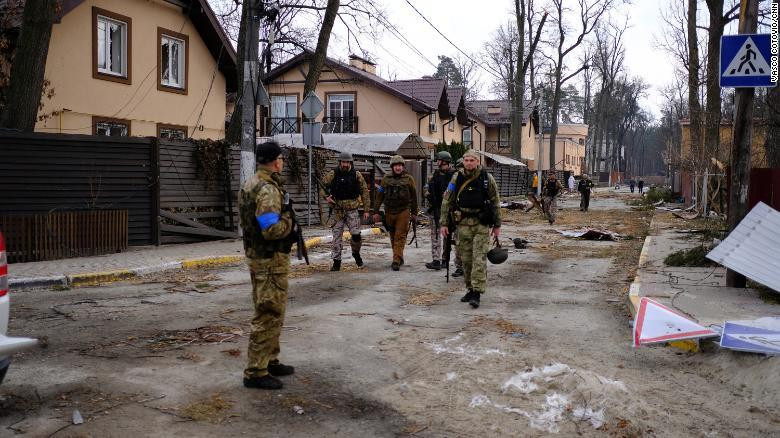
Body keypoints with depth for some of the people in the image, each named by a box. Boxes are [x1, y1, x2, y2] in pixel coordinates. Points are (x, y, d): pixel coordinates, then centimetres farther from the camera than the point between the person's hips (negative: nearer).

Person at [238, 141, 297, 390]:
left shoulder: (251, 185, 12)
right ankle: (256, 372, -1)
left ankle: (269, 361, 29)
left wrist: (284, 219, 9)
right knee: (269, 315, -5)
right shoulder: (268, 190, -20)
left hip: (256, 255, 10)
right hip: (271, 259, -10)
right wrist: (289, 222, -9)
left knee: (271, 312, 19)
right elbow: (271, 230, -28)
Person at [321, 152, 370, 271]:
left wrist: (366, 210, 2)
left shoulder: (357, 175, 2)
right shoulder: (332, 175, 1)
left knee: (356, 234, -10)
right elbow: (322, 187, 12)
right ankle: (336, 261, 11)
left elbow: (365, 193, 6)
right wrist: (326, 197, -9)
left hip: (352, 210, -1)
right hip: (337, 211, 1)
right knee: (337, 237, 2)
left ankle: (356, 253, 19)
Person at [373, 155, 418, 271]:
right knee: (393, 237, 11)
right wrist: (376, 211, 1)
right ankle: (399, 258, 26)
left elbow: (414, 197, 9)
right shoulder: (386, 179, 5)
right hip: (389, 212, 3)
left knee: (400, 236, -8)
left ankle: (396, 261, -10)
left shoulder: (409, 179, 3)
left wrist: (414, 213, 9)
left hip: (403, 212, -3)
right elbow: (379, 196, 6)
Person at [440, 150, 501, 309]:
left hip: (482, 224, -2)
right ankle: (470, 289, 22)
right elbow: (446, 202, 6)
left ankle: (477, 293, -8)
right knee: (466, 259, 9)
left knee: (479, 258, -8)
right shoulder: (457, 178, 2)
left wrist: (497, 225, 5)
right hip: (463, 224, 3)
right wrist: (444, 223, 1)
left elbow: (496, 202, 6)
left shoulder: (487, 178, -1)